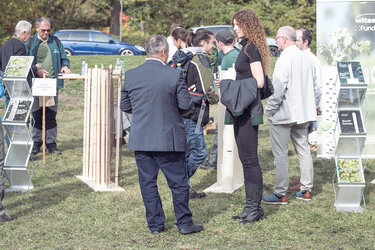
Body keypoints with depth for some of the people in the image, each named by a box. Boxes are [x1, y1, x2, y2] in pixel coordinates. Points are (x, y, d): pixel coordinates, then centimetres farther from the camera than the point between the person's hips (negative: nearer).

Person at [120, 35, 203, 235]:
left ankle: (155, 224, 15)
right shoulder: (174, 75, -11)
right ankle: (184, 223, 13)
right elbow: (186, 104, -8)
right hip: (169, 139, -3)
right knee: (178, 182, 8)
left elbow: (124, 106, 7)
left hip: (141, 140, 3)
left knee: (147, 182, 11)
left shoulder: (130, 75, -1)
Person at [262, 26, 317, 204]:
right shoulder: (307, 58, 8)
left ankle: (281, 194, 1)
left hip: (283, 114, -8)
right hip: (303, 113, 8)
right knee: (303, 150, 14)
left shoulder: (285, 59, -16)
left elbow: (278, 88, -20)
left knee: (280, 154, -2)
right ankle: (306, 190, 19)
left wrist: (269, 109, -9)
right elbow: (314, 85, 15)